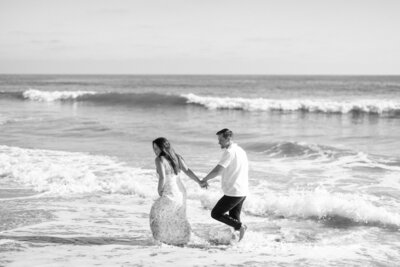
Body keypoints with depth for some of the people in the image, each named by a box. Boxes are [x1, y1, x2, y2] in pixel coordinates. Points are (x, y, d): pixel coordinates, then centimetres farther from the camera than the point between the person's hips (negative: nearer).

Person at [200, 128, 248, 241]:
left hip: (233, 193, -9)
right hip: (243, 192, 9)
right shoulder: (241, 151, 13)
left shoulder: (229, 152, -17)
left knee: (216, 214, 3)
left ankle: (240, 226, -4)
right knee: (234, 217, 17)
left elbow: (217, 170, -24)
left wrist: (204, 180, -12)